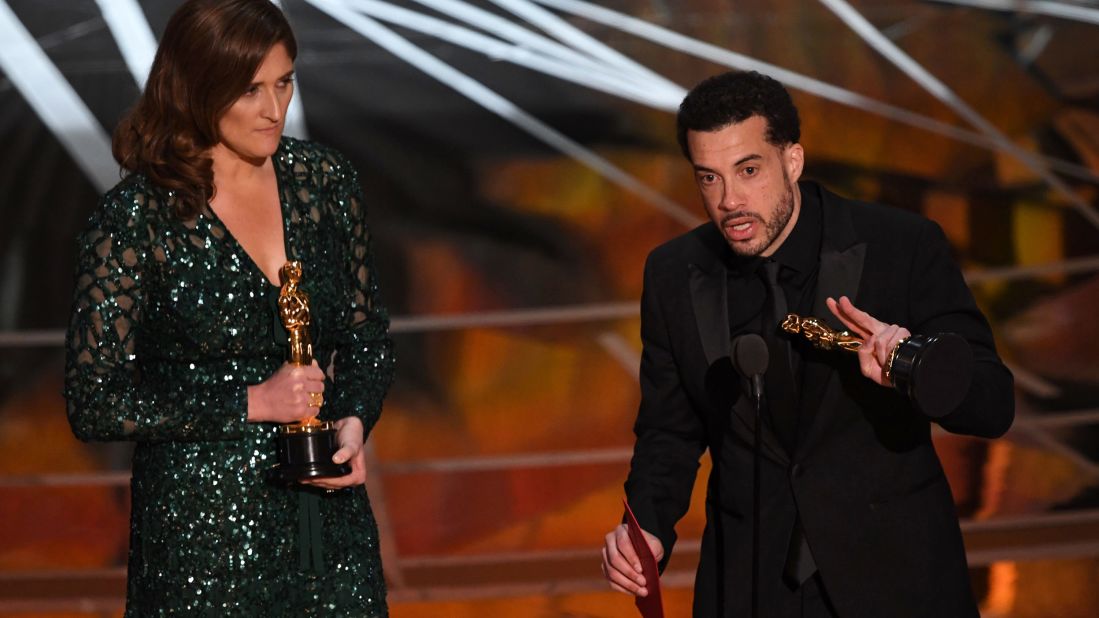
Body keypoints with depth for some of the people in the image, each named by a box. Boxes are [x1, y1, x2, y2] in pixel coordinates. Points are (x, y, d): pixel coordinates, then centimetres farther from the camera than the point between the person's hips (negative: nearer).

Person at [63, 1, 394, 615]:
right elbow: (95, 403, -12)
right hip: (202, 528, -4)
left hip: (330, 511, 4)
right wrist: (253, 403, -16)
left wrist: (356, 420, -9)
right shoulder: (136, 217, -12)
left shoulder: (326, 180, 2)